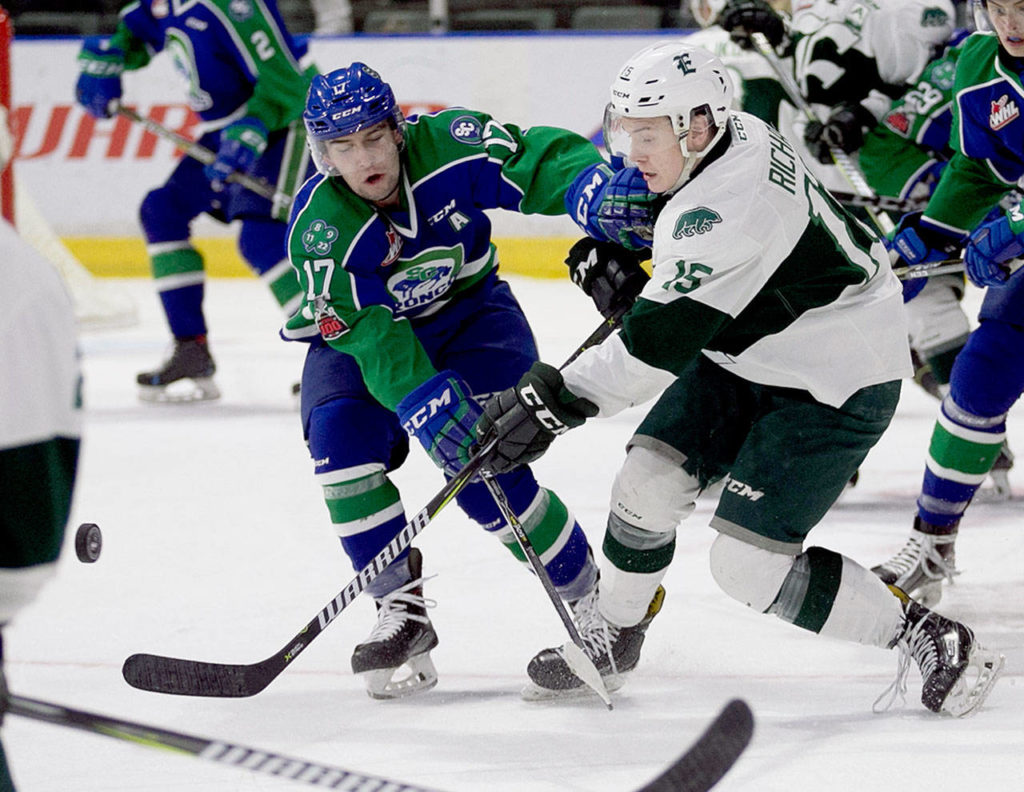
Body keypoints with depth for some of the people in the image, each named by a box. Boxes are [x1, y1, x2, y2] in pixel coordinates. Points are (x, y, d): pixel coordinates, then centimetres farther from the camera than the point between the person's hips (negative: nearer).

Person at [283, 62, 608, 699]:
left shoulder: (447, 145, -25)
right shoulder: (318, 228, -26)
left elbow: (543, 159, -21)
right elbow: (369, 336, -33)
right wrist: (421, 401, -49)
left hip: (468, 312, -1)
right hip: (359, 333, 1)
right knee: (341, 435, -27)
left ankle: (592, 598, -3)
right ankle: (401, 611, -15)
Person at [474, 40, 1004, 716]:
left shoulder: (727, 210, -32)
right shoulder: (733, 133, -4)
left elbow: (661, 341, -35)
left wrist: (557, 400, -36)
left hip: (833, 389, -9)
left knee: (750, 564, -12)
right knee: (649, 479, 0)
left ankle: (929, 641, 0)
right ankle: (611, 633, 21)